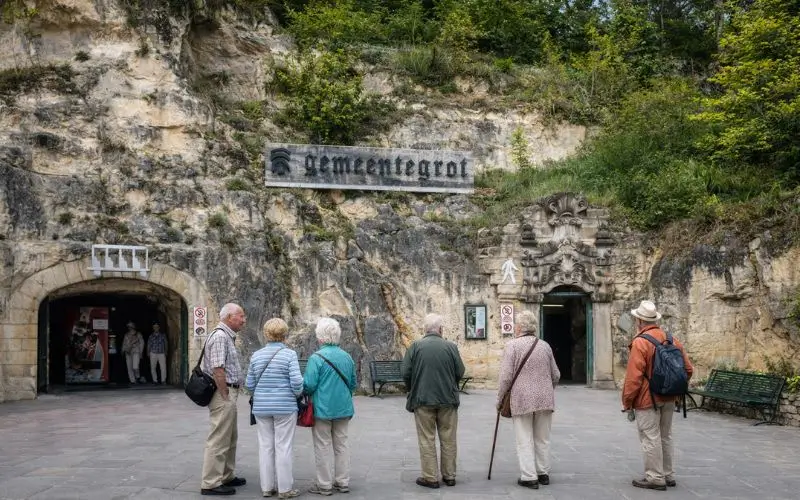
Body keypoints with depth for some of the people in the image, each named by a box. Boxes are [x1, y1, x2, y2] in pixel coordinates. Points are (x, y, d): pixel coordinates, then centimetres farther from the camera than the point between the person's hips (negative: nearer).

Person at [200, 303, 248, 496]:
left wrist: (230, 395, 16)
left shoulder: (228, 336, 16)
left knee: (230, 438, 17)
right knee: (219, 439, -6)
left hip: (229, 393, 11)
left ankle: (226, 477, 27)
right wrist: (225, 396, -19)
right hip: (224, 394, -11)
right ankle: (210, 483, 0)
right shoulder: (220, 336, -16)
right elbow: (217, 369, -23)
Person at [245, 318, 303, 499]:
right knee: (283, 447, 2)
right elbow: (296, 382, -14)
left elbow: (249, 384, 8)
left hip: (261, 407, 4)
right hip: (285, 407, -4)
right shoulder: (289, 354, -8)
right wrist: (297, 395, 5)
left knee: (265, 446, 10)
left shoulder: (256, 355, 4)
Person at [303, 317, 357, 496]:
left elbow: (309, 385, -18)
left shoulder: (316, 357, -16)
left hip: (322, 409, -5)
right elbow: (353, 384, 10)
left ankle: (324, 485, 9)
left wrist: (303, 392, 3)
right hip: (343, 408, 5)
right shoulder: (347, 357, 3)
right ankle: (342, 482, 19)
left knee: (323, 447, 4)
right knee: (341, 445, 13)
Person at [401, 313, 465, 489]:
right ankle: (449, 476, 18)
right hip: (448, 399, 2)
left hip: (422, 399, -1)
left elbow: (405, 372, -7)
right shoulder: (451, 347, -4)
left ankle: (430, 477, 6)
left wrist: (413, 390, 11)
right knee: (448, 439, 11)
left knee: (427, 440, 5)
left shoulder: (416, 346, -7)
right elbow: (460, 372, -1)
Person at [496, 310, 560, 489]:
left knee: (525, 440, 2)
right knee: (543, 439, 15)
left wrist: (500, 400, 0)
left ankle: (529, 477, 1)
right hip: (544, 399, 5)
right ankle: (543, 473, 22)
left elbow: (506, 377, -12)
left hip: (522, 400, -5)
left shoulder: (512, 345, -8)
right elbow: (556, 375, 13)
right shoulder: (545, 345, 8)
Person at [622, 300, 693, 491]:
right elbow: (688, 369, 8)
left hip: (647, 400, -7)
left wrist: (627, 402, -9)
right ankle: (668, 475, 25)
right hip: (669, 399, 7)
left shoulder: (640, 342, -16)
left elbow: (633, 377, -19)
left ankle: (655, 478, 6)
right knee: (665, 437, 17)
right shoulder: (672, 340, 4)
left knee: (650, 439, 1)